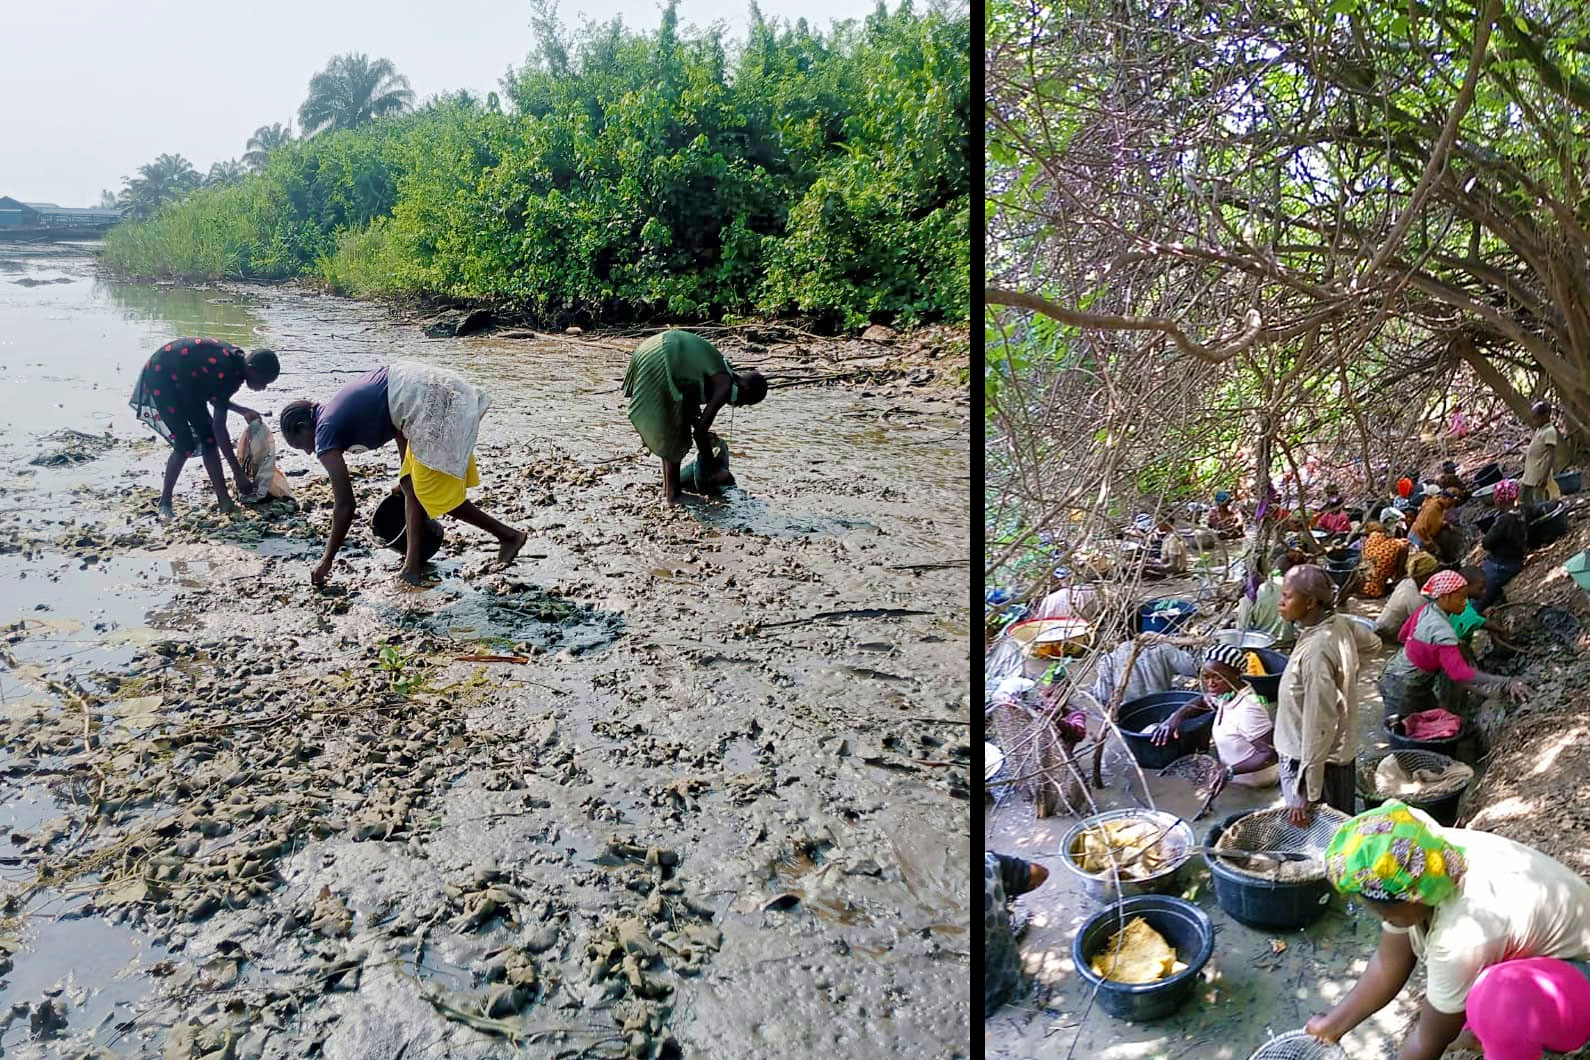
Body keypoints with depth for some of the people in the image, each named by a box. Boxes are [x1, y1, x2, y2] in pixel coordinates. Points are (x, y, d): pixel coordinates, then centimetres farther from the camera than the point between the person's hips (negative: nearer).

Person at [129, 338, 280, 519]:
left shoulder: (236, 359, -7)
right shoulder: (228, 373, -32)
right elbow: (219, 428, -30)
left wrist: (242, 411, 3)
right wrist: (239, 473, -27)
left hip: (182, 380, 9)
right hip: (160, 377, -9)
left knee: (209, 438, 2)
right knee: (185, 444, -13)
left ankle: (224, 500, 4)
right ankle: (164, 503, 3)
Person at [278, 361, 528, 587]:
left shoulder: (325, 435, 1)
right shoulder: (337, 411, 23)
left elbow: (345, 506, 2)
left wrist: (327, 559, 12)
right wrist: (407, 477, 41)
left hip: (433, 401, -9)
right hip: (444, 390, 9)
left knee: (434, 493, 2)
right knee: (412, 486, 14)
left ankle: (509, 535, 10)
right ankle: (412, 565, 17)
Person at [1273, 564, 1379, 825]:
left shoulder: (1316, 652, -29)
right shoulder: (1339, 623, -4)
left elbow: (1319, 726, -28)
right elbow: (1370, 640, 21)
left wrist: (1308, 793, -24)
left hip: (1319, 762, -9)